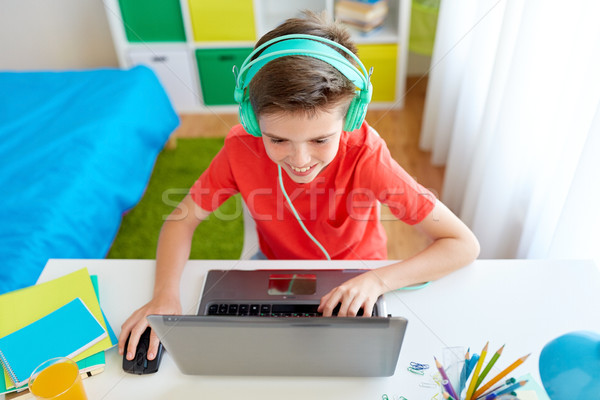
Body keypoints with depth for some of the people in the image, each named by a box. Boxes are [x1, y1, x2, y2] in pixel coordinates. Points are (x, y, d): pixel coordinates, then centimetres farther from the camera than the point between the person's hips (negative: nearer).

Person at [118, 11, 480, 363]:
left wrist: (378, 280, -43)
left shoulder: (365, 155, -32)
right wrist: (166, 294, -29)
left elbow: (465, 245, -28)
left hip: (353, 276, -1)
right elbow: (183, 218, -12)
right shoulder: (242, 149, -25)